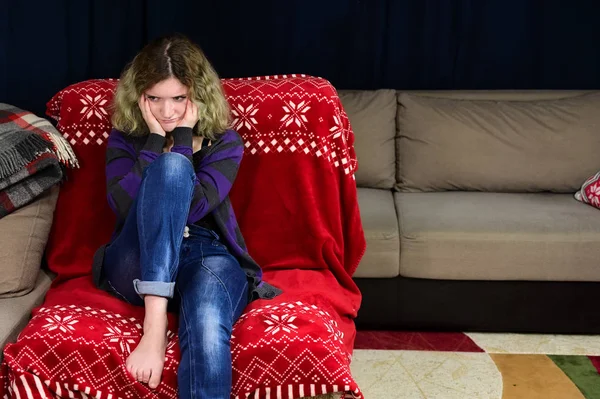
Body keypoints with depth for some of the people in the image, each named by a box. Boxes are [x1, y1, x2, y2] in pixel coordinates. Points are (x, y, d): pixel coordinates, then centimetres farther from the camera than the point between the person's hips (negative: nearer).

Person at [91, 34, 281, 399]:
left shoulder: (224, 142, 10)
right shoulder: (124, 138, 12)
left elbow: (194, 206, -9)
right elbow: (124, 204, -8)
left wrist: (182, 137, -6)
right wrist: (155, 138, -6)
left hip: (207, 256, 0)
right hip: (138, 265, 0)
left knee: (207, 328, -39)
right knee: (170, 166, -30)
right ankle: (155, 321, -40)